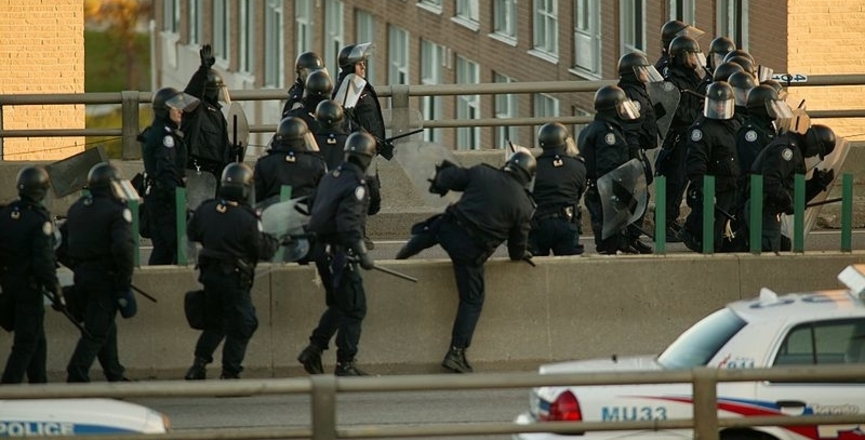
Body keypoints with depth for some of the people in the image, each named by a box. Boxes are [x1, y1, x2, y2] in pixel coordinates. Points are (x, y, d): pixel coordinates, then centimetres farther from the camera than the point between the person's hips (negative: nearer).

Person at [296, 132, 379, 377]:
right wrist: (363, 255, -24)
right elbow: (348, 223, -26)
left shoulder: (331, 177, 10)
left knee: (339, 305, 21)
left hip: (322, 249, 9)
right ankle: (345, 364, 0)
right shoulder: (356, 185, -17)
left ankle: (313, 350, 16)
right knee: (354, 308, -1)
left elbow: (316, 212, 17)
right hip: (340, 253, -9)